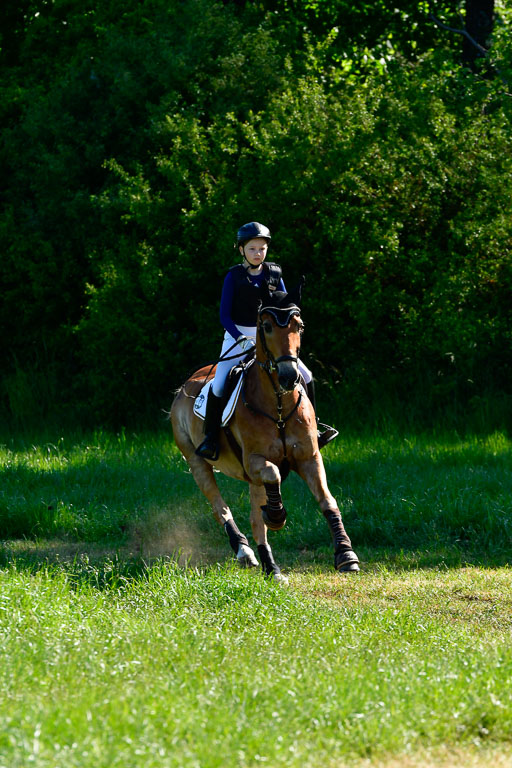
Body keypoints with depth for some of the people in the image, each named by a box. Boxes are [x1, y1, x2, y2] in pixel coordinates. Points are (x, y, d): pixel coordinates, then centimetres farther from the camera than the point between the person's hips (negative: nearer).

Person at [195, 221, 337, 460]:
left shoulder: (274, 274, 2)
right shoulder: (234, 276, -6)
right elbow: (225, 315, -9)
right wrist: (241, 339, -24)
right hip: (237, 337, -3)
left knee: (305, 375, -4)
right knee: (219, 385, -20)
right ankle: (210, 437, -5)